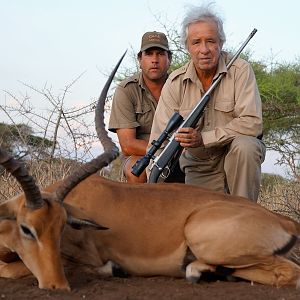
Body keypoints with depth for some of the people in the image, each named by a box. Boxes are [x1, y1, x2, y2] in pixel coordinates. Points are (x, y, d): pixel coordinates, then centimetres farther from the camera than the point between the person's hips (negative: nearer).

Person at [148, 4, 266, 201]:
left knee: (244, 145, -33)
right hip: (200, 167, 2)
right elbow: (160, 138, -10)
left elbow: (252, 122, -25)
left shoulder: (240, 70, -14)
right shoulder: (176, 83, -8)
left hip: (237, 156, -2)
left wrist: (204, 138, -29)